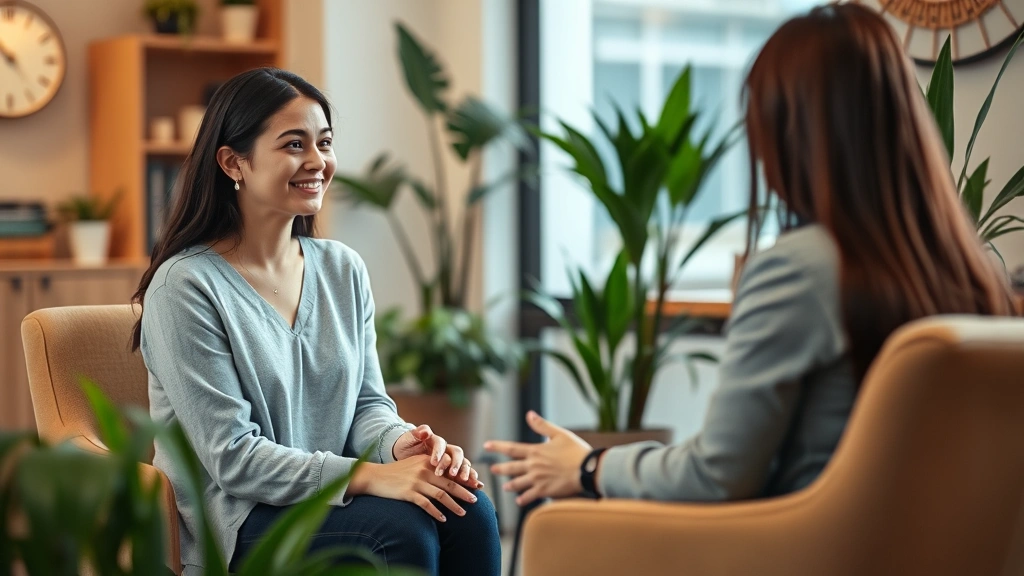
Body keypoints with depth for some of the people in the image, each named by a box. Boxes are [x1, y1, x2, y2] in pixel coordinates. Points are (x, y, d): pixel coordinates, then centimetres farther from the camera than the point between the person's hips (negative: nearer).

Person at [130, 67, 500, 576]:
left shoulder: (344, 269, 10)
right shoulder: (186, 285, -11)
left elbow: (367, 403, 11)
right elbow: (233, 457, -15)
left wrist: (400, 443, -14)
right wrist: (373, 477, -24)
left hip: (332, 497, 6)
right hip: (235, 522, -6)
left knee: (467, 511, -24)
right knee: (404, 528, -31)